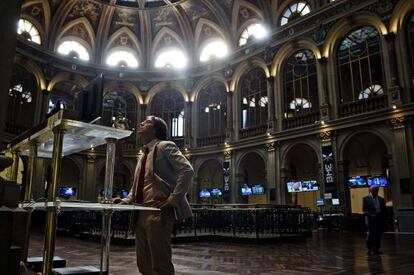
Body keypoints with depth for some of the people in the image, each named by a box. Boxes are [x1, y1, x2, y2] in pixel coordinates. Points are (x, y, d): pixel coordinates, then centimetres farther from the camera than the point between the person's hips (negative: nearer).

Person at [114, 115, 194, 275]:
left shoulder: (164, 146, -4)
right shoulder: (145, 155, 21)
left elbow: (187, 171, -16)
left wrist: (173, 199, -18)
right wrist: (127, 200, 10)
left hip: (158, 212, -8)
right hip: (142, 213, 9)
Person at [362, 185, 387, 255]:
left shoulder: (381, 199, 16)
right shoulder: (366, 199, 3)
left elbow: (384, 210, 16)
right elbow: (364, 210, -3)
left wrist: (382, 215, -2)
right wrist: (371, 215, -17)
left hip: (380, 219, 4)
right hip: (371, 220, -4)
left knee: (378, 235, 3)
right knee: (371, 234, -8)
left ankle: (376, 249, 12)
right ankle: (370, 249, 3)